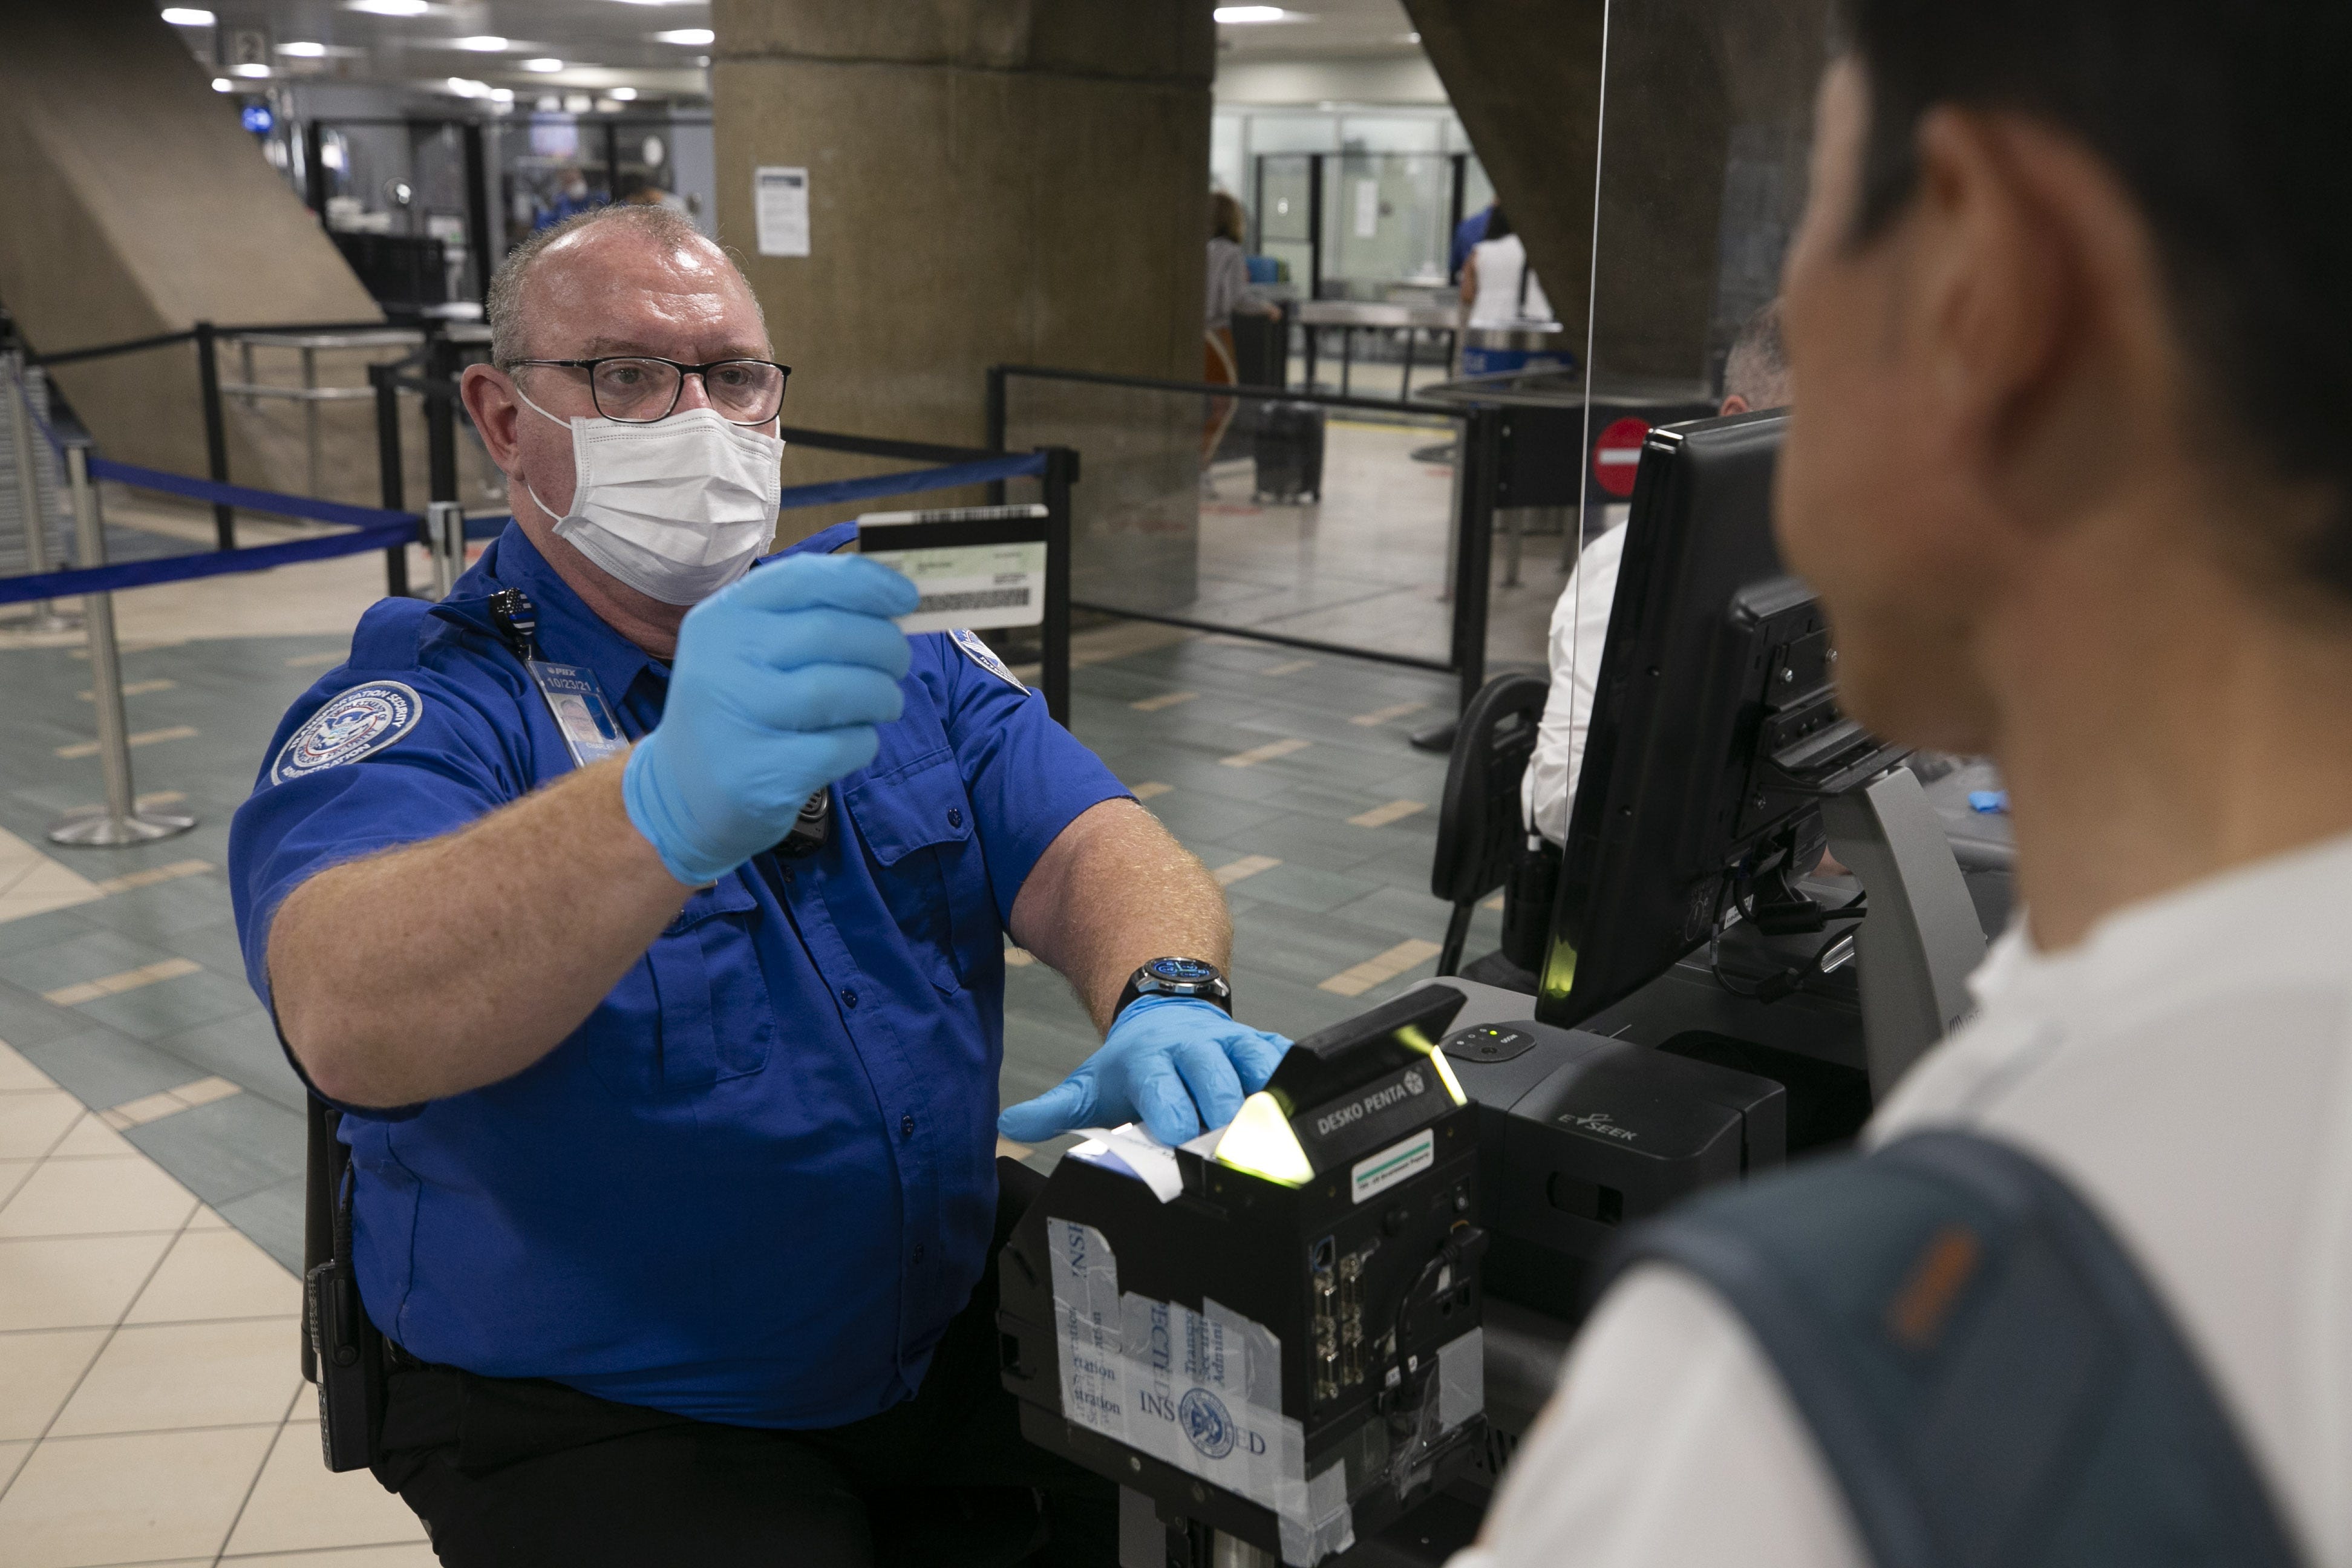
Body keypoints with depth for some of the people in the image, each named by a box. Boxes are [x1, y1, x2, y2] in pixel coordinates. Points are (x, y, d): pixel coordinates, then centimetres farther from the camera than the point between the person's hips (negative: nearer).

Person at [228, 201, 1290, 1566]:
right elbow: (354, 1024, -31)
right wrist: (669, 811, -50)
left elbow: (1096, 849, -6)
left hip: (955, 1335, 4)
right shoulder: (420, 715, -11)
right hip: (596, 1419, -4)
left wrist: (1165, 1003, -30)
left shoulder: (898, 656, 6)